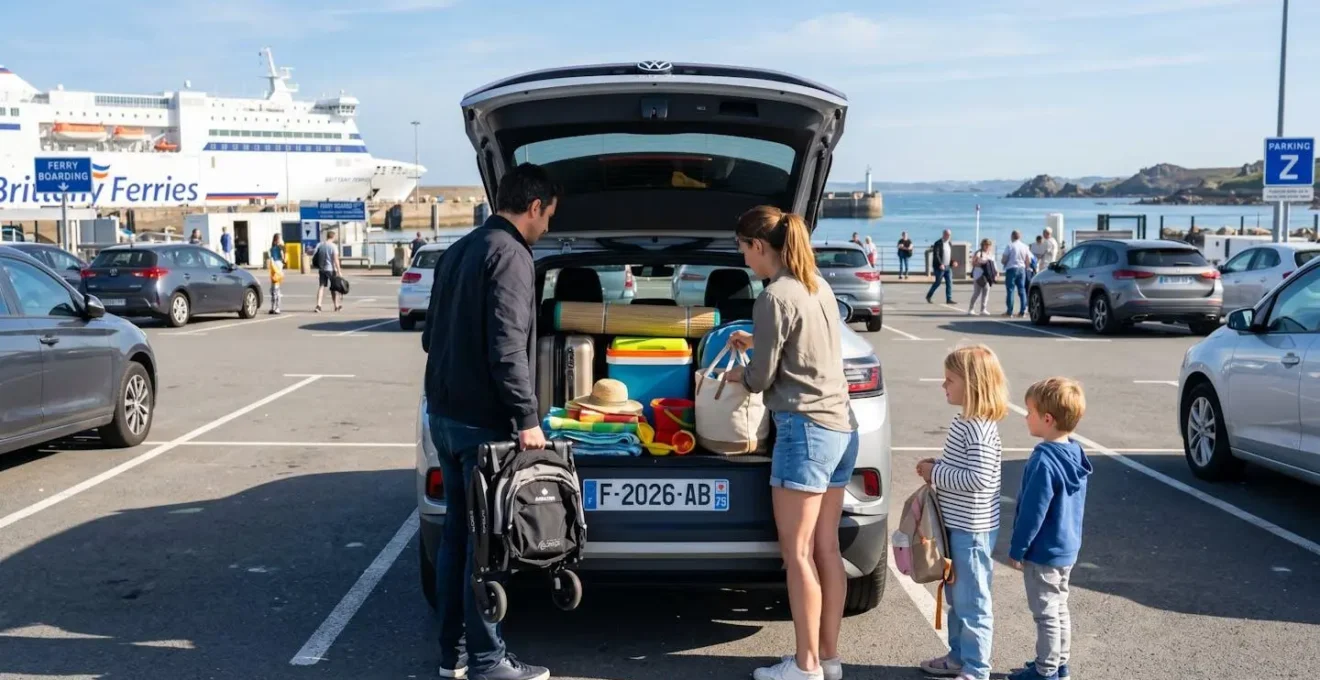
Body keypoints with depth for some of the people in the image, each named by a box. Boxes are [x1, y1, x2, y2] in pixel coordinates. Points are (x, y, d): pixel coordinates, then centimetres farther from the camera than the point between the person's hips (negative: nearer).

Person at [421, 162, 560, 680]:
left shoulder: (457, 251, 14)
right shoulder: (509, 255, -14)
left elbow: (432, 336, 20)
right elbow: (507, 348, -22)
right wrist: (527, 418, -20)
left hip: (444, 414, 9)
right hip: (483, 421, -9)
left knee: (458, 531, 14)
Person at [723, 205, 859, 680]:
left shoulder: (775, 297, -14)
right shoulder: (819, 286, 12)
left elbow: (761, 378, -8)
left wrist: (735, 374, 12)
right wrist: (758, 341, 25)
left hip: (804, 429, -9)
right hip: (840, 428, 9)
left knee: (797, 553, -1)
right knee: (827, 549, 12)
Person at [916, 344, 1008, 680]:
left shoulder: (979, 429, -22)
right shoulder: (964, 421, 8)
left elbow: (977, 478, -27)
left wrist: (936, 473, -18)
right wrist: (937, 467, 4)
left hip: (972, 529, -10)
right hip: (956, 525, 10)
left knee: (972, 601, 1)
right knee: (956, 596, 20)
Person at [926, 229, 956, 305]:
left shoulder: (950, 244, 14)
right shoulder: (938, 243, -9)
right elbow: (936, 255, -17)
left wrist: (952, 262, 2)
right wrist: (940, 264, -27)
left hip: (948, 267, 7)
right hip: (940, 267, -7)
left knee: (949, 283, -1)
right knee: (937, 283, 0)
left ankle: (949, 299, 1)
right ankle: (928, 296, 17)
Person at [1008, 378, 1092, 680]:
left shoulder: (1044, 461, -27)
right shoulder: (1074, 452, 1)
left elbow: (1033, 512, -23)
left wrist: (1017, 550, -12)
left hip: (1044, 553, -9)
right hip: (1068, 548, 9)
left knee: (1046, 613, 3)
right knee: (1060, 607, 20)